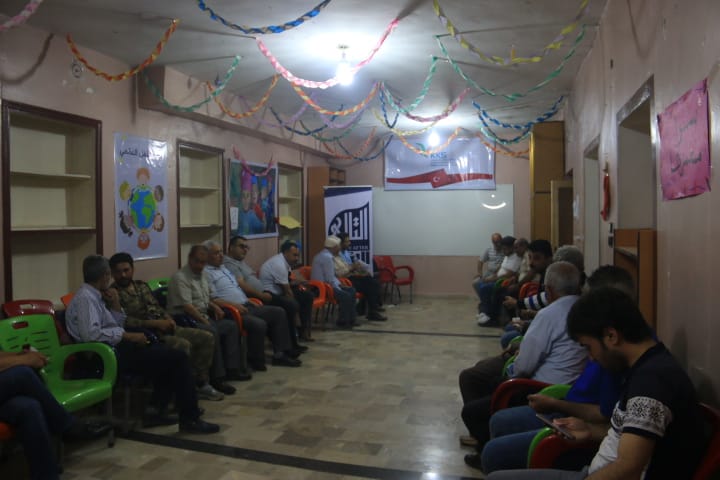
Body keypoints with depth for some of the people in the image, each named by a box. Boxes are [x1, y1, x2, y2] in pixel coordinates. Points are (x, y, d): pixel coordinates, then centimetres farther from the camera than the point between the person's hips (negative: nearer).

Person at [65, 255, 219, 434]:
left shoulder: (93, 296, 15)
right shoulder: (85, 297, -14)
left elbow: (116, 327, 18)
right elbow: (90, 334, -28)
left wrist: (116, 305, 4)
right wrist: (128, 336, -21)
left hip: (115, 349, 10)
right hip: (111, 356, -10)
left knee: (169, 355, 16)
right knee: (178, 358, -11)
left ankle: (155, 411, 10)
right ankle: (190, 419, -5)